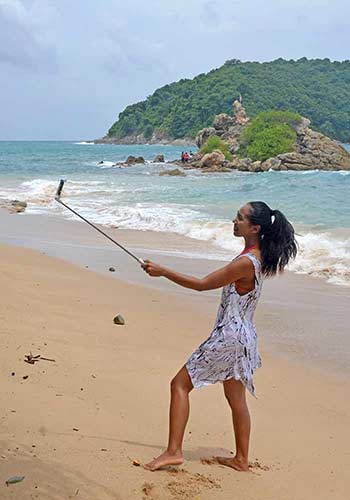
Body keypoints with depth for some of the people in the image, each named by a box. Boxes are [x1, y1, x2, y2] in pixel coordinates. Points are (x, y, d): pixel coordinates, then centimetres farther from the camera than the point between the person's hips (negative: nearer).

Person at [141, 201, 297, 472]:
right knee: (236, 397, 19)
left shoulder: (246, 262, -23)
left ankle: (173, 452, -1)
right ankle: (241, 459, 29)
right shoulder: (258, 257, 6)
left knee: (180, 384, -2)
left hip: (229, 335, -10)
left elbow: (202, 284, -21)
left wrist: (163, 271, -16)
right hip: (243, 336, 10)